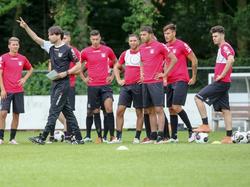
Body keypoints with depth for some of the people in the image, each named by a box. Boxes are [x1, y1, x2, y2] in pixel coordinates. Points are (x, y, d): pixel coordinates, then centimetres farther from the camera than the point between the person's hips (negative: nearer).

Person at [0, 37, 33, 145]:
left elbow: (30, 69, 26)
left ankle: (12, 138, 11)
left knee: (16, 114, 4)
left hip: (18, 90, 4)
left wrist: (24, 78, 8)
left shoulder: (22, 58, 9)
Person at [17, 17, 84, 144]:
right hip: (55, 83, 8)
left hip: (63, 84, -7)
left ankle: (43, 137, -12)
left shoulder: (67, 49, -8)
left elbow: (78, 65, -4)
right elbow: (36, 39, 9)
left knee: (54, 111, -9)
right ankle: (78, 138, 12)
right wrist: (26, 27, -1)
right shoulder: (50, 47, 11)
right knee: (67, 111, 8)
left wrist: (65, 73, -14)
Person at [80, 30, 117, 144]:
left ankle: (112, 135, -7)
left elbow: (115, 62, 19)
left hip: (105, 84, -1)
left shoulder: (107, 50, 4)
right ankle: (99, 136, 11)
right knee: (96, 111, 4)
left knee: (109, 107, -14)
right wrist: (83, 78, 8)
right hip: (92, 86, 1)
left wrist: (112, 76, 10)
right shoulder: (85, 52, 2)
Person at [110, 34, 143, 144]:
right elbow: (116, 67, 24)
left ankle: (137, 137, 6)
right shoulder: (125, 54, 12)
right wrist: (118, 80, 12)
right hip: (126, 85, 4)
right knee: (120, 110, -3)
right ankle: (118, 137, 0)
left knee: (139, 112, 0)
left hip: (138, 85, -4)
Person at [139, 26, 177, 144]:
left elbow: (173, 59, -5)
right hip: (145, 83, 7)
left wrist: (165, 73, -7)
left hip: (156, 82, -7)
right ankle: (153, 136, 11)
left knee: (158, 109, -8)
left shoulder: (159, 46, -6)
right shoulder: (141, 48, 13)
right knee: (150, 111, 8)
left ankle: (160, 136, -9)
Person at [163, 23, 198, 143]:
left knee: (176, 107, -17)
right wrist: (164, 77, 16)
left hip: (181, 80, -7)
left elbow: (194, 60, -2)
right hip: (169, 82, 7)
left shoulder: (181, 45, -6)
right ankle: (174, 136, 8)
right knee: (171, 109, 5)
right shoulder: (165, 47, 13)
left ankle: (191, 130, -5)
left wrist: (194, 77, -2)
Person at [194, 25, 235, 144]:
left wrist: (222, 75, -23)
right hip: (223, 83, 10)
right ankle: (228, 137, 4)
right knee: (225, 109, 6)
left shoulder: (225, 46, -10)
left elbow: (231, 59, -29)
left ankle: (205, 125, -13)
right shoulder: (222, 48, 21)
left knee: (198, 97, -11)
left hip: (221, 82, -10)